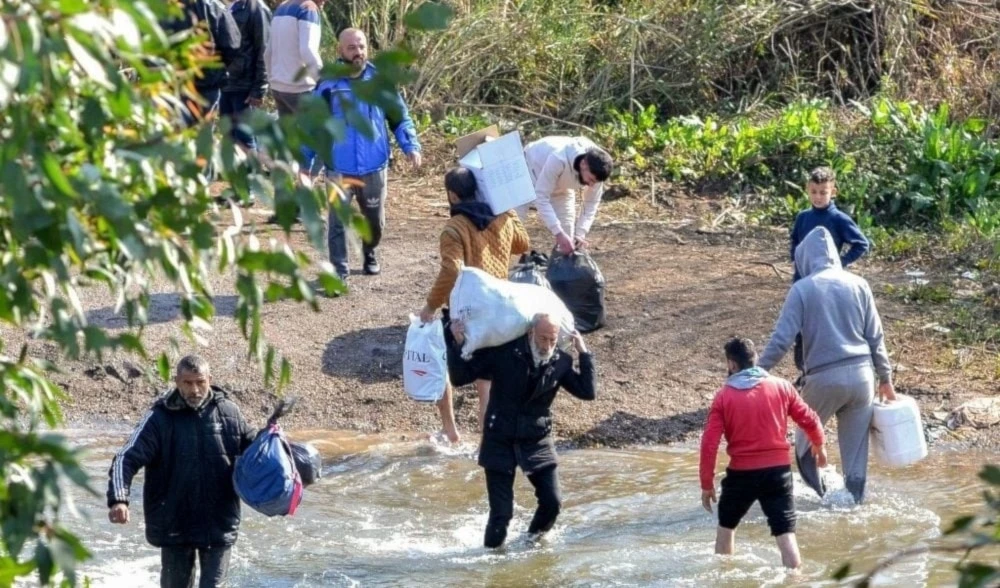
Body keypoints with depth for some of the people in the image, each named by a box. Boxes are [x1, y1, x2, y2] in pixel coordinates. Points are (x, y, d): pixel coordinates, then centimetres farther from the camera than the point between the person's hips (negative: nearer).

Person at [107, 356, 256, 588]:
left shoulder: (228, 413, 0)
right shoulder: (159, 419, -8)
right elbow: (127, 459, -17)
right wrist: (118, 499, -33)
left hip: (218, 523, 1)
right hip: (174, 523, -1)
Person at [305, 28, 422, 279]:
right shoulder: (328, 85, -5)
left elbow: (400, 117, 6)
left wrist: (411, 146, -8)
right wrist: (305, 162, -2)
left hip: (374, 167, 2)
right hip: (340, 169, -2)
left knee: (375, 219, 17)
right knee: (337, 220, -10)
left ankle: (370, 254, 44)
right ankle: (338, 271, -4)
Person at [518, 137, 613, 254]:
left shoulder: (595, 170, -29)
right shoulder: (558, 159, -45)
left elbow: (592, 203, -15)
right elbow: (541, 197, -41)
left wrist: (581, 234, -29)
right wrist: (558, 233, -47)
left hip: (561, 185, 5)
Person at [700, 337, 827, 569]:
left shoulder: (723, 396, -4)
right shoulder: (781, 387, 1)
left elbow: (710, 443, -7)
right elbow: (810, 420, 5)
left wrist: (707, 483, 1)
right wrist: (818, 446, 26)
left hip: (741, 472, 0)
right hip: (778, 470, 0)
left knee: (726, 524, 24)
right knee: (785, 533, -2)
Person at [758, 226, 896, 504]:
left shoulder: (802, 289, -5)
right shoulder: (857, 284, 5)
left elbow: (781, 339, -9)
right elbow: (876, 337, 8)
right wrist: (886, 378, 18)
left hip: (824, 377, -3)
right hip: (861, 374, 3)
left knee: (806, 442, 18)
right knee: (856, 449, 12)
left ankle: (819, 496, 13)